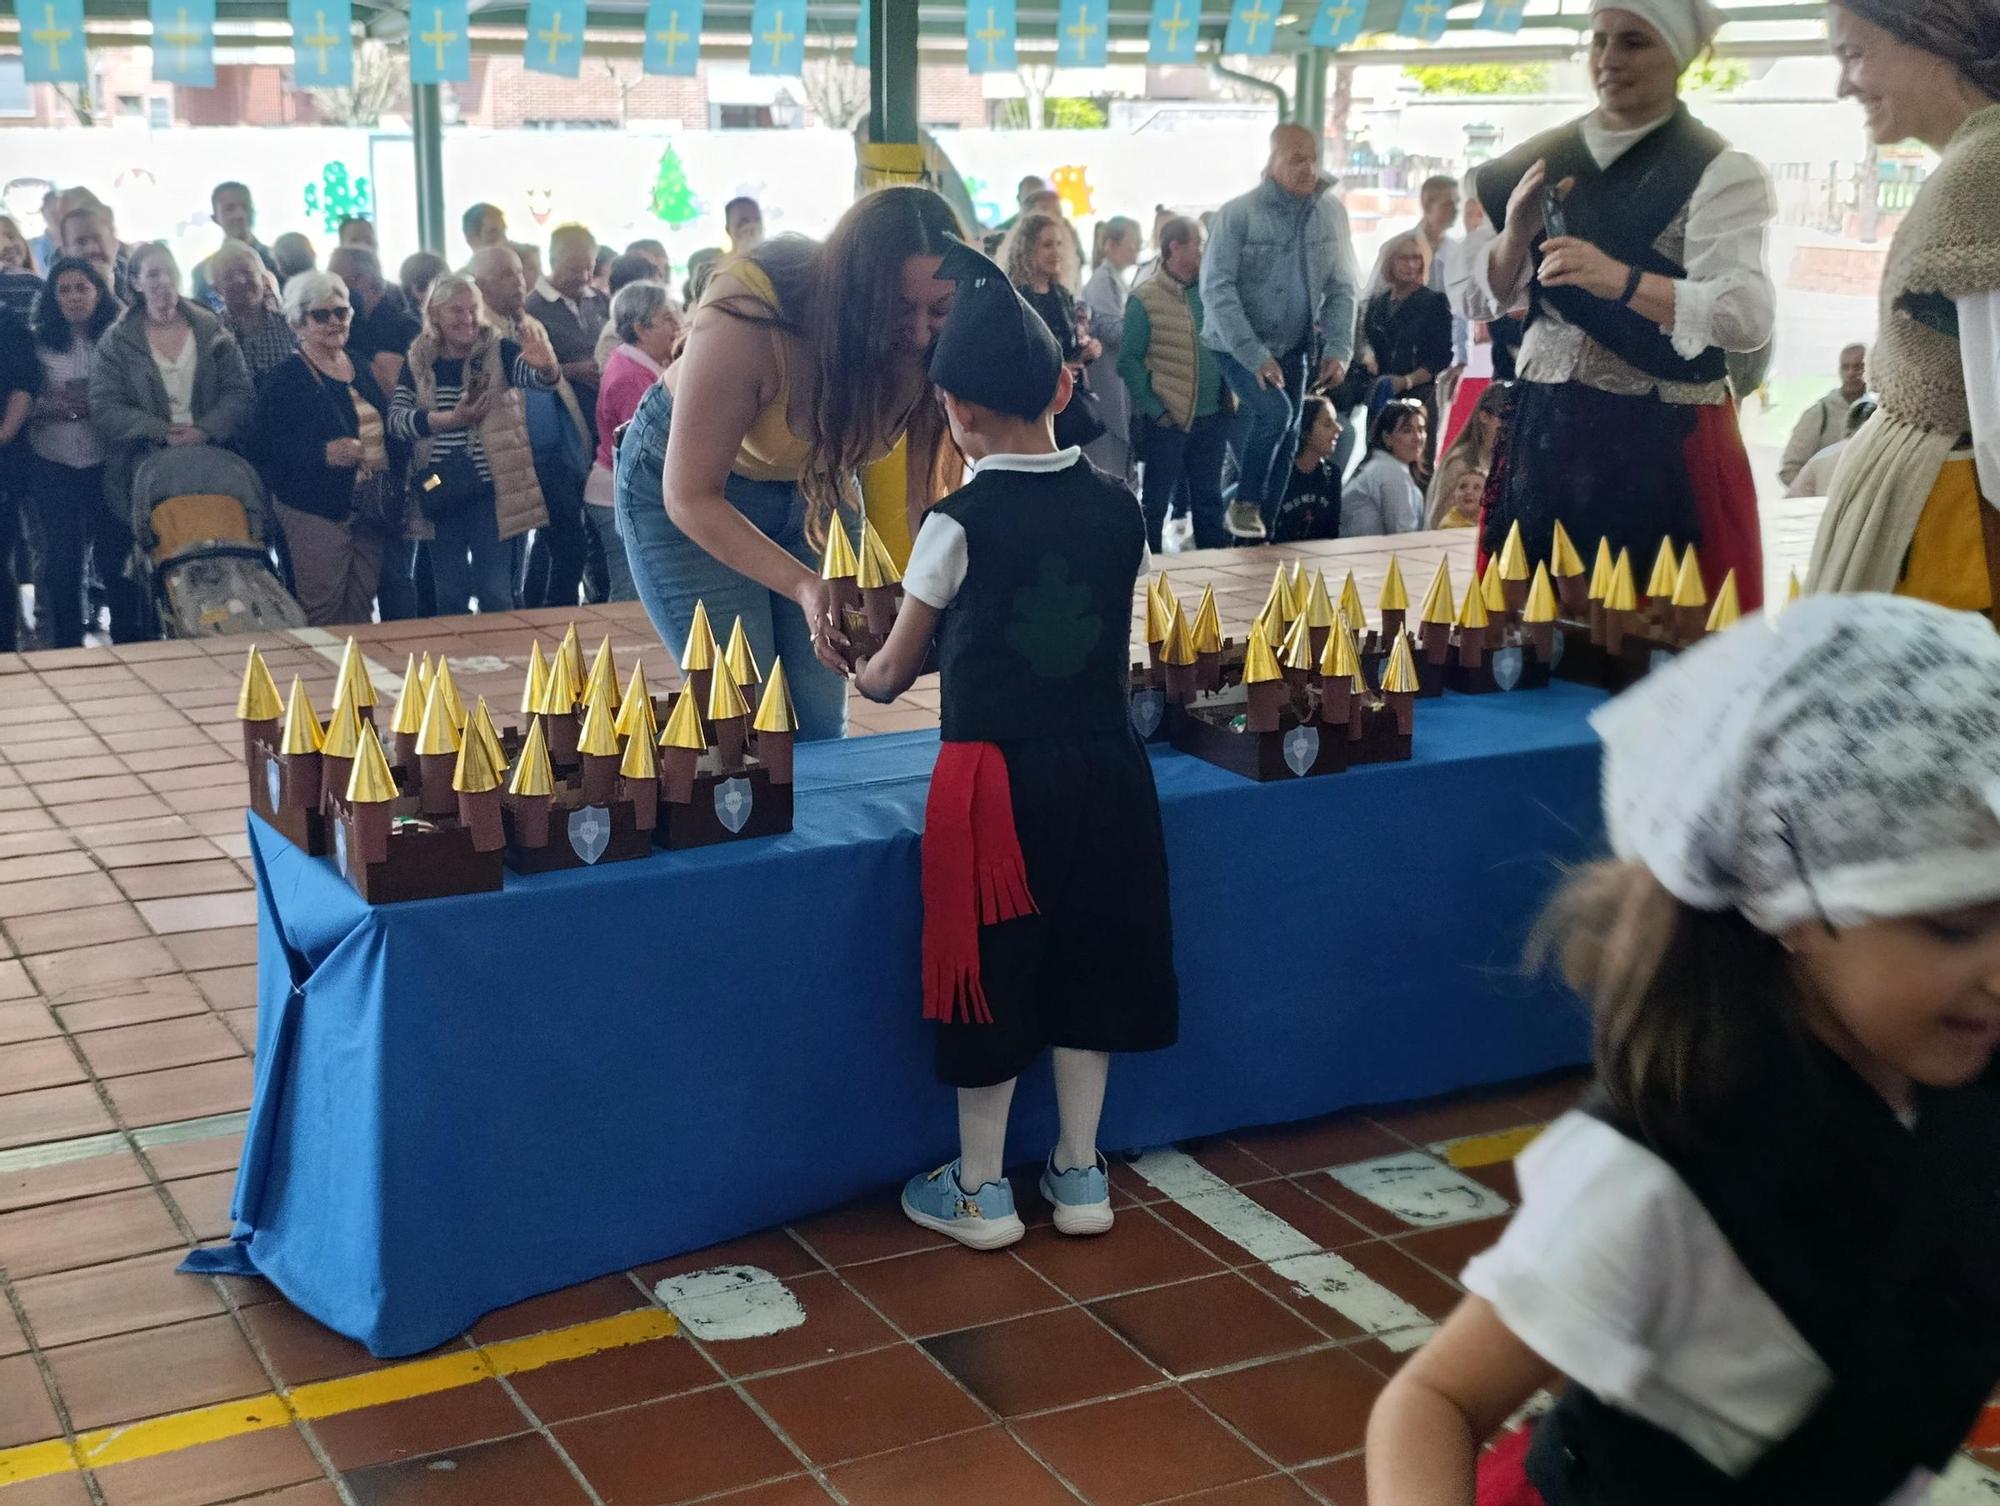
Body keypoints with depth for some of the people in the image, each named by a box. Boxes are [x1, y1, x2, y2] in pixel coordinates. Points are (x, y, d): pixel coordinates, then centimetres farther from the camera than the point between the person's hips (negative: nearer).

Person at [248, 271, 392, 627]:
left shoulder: (360, 368, 14)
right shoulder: (286, 379, -7)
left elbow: (384, 429, 22)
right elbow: (265, 447, -14)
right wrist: (323, 453, -26)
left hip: (371, 512, 6)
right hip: (316, 513, -6)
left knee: (361, 611, 10)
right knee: (323, 616, -6)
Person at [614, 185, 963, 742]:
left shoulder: (932, 343, -24)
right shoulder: (743, 322, -37)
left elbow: (928, 486, -18)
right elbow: (690, 498, -31)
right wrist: (805, 588, -44)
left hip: (814, 482, 4)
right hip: (684, 474, -4)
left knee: (822, 720, 3)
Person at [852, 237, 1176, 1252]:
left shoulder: (961, 522, -11)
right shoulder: (1117, 511, 1)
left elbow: (897, 667, 1)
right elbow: (1116, 646, 11)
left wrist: (865, 677, 23)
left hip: (996, 774, -4)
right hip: (1103, 765, 4)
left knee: (991, 966, 8)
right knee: (1087, 955, 16)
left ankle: (978, 1190, 20)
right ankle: (1080, 1174, 26)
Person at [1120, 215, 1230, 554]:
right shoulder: (1145, 299, -8)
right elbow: (1129, 361, -8)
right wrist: (1155, 410, -13)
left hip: (1212, 418, 5)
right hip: (1167, 422, -5)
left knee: (1209, 500, 13)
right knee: (1157, 503, 5)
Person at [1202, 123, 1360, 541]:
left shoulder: (1331, 212, -2)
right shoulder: (1238, 213, -14)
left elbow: (1341, 288, 4)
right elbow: (1217, 289, -17)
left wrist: (1338, 349, -9)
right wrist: (1254, 354, -24)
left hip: (1295, 348, 5)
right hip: (1238, 346, -5)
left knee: (1284, 446, 7)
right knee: (1275, 410, -26)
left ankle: (1259, 533, 19)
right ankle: (1244, 503, -5)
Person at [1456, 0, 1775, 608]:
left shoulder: (1718, 172, -7)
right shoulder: (1541, 162, 9)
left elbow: (1748, 317, -19)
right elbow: (1480, 302, 10)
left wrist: (1622, 281, -32)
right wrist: (1515, 233, -10)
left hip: (1663, 440, -5)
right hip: (1546, 431, 5)